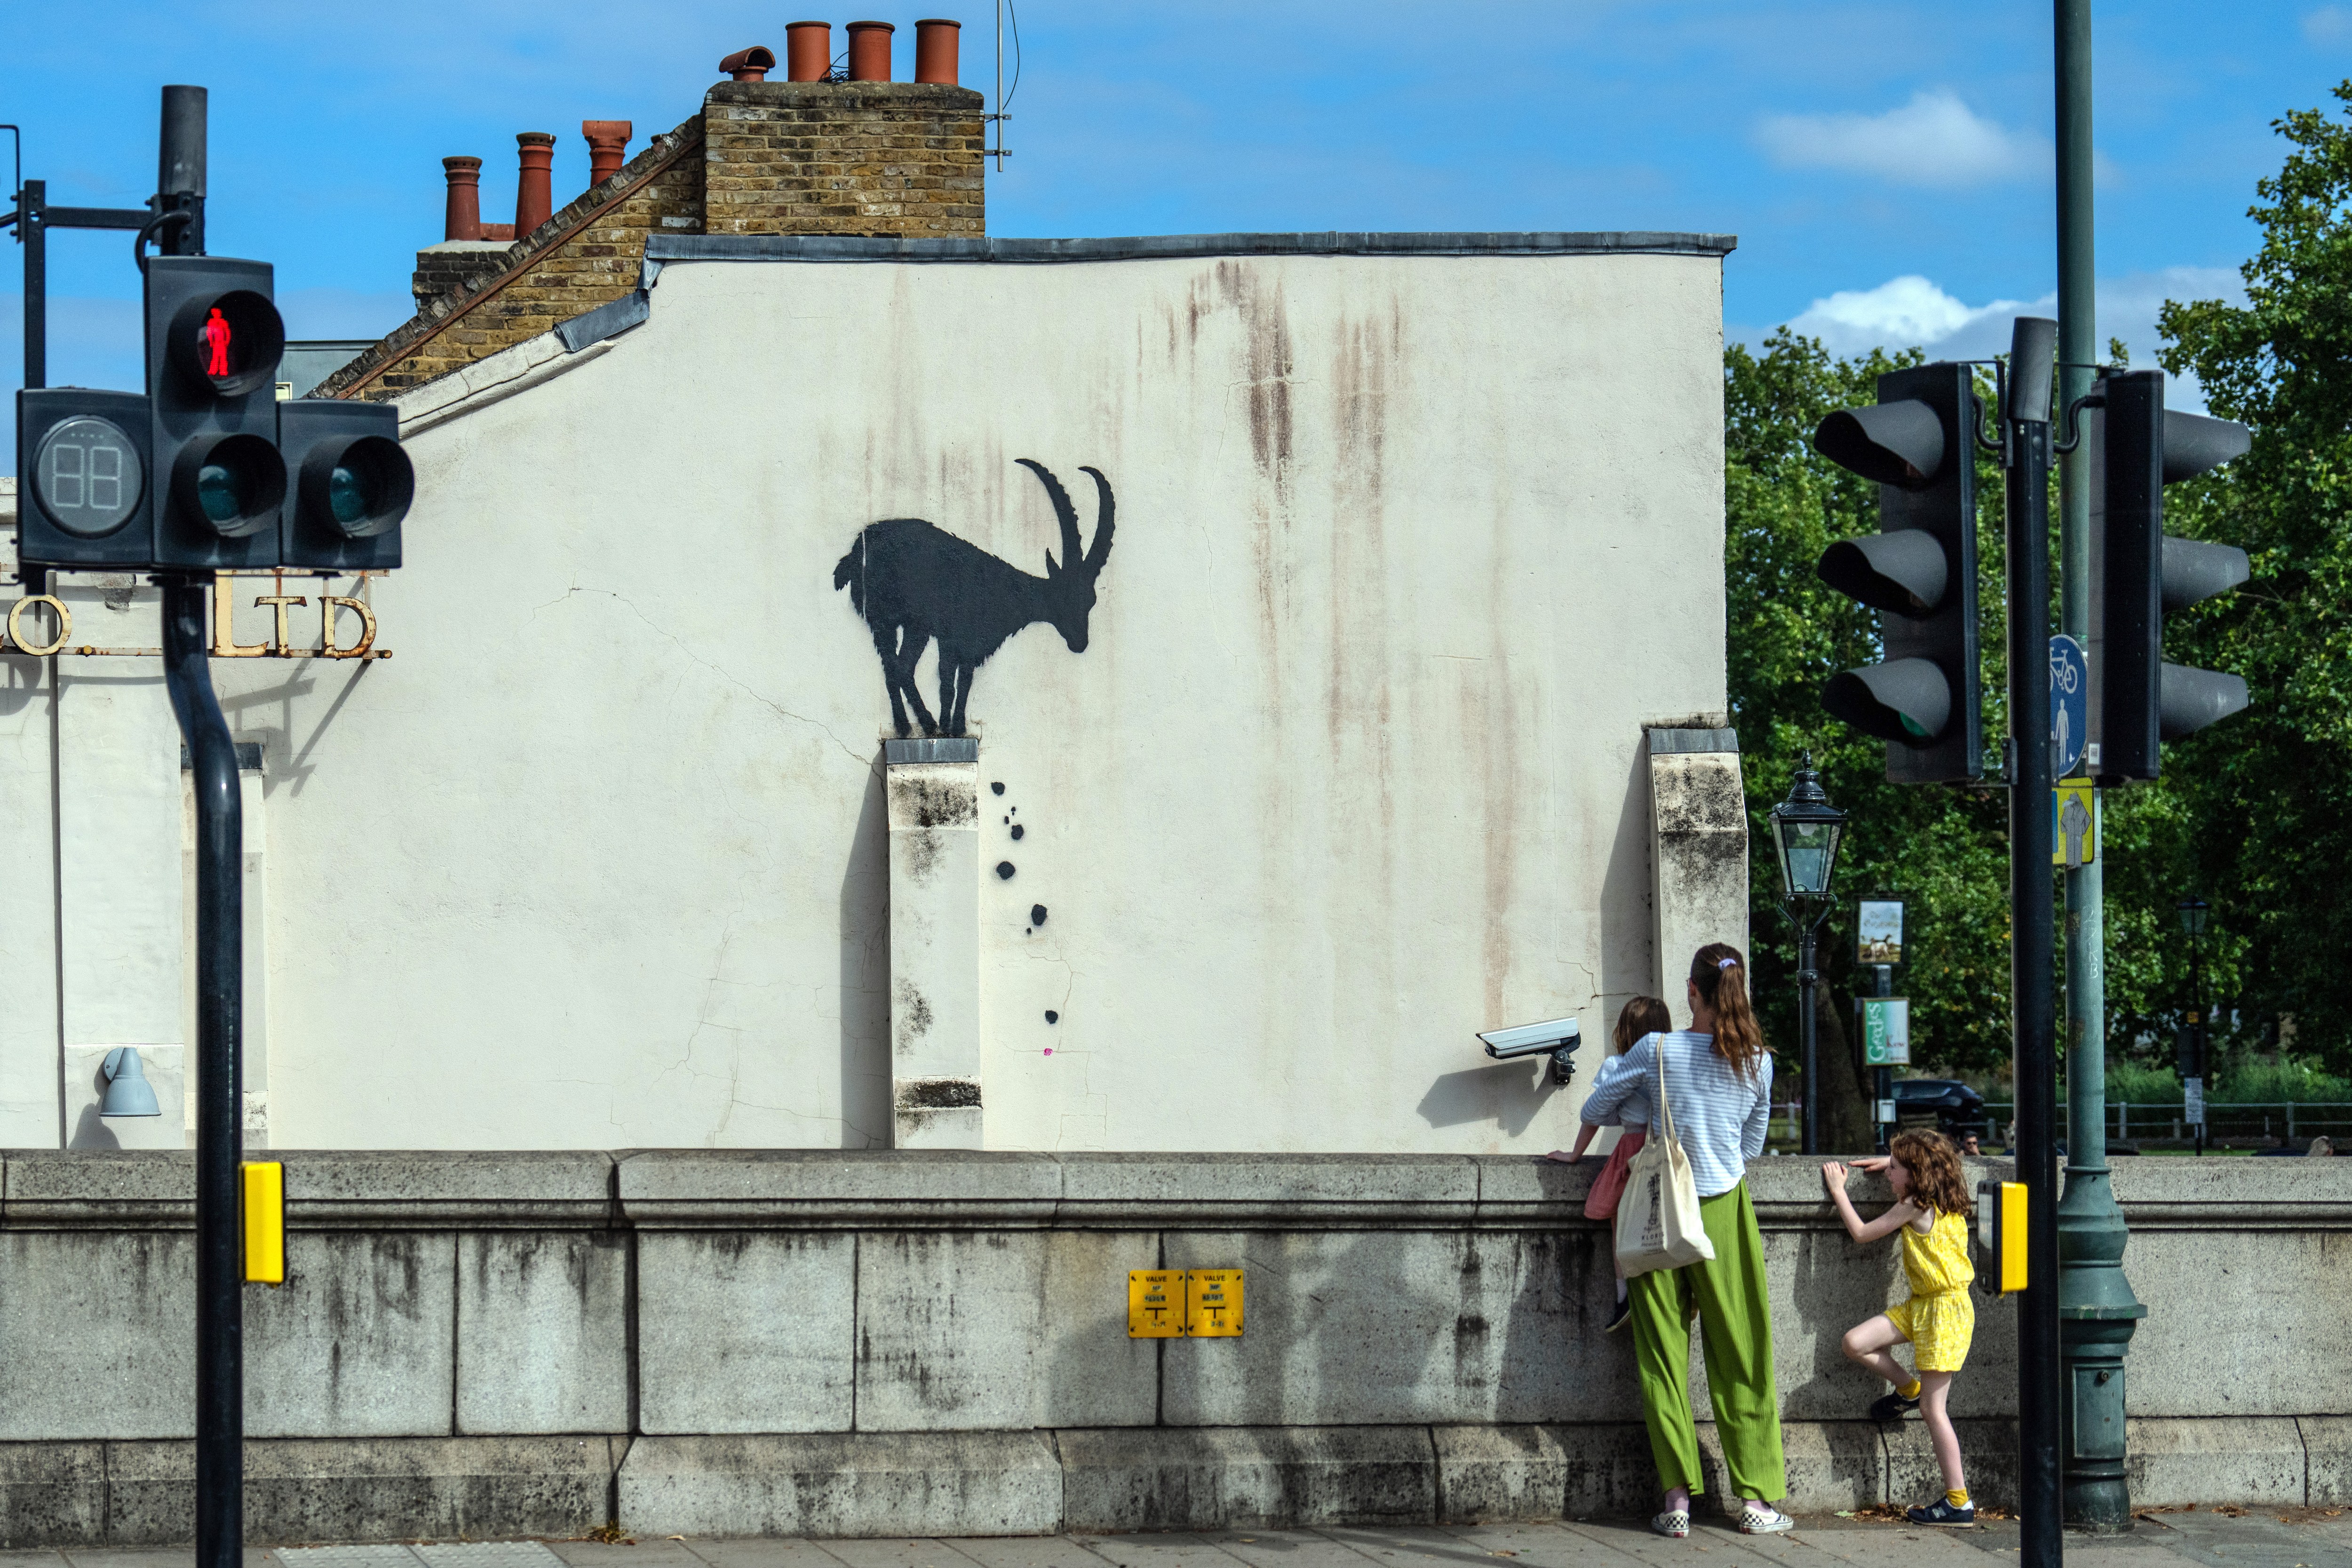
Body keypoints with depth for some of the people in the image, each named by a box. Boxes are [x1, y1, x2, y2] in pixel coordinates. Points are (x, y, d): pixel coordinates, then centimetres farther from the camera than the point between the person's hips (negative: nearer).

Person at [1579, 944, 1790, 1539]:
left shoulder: (1655, 1051, -10)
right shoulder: (1757, 1061, -3)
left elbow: (1595, 1111, 3)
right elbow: (1753, 1146, 10)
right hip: (1725, 1212, 1)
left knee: (1664, 1351, 4)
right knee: (1742, 1356, 7)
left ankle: (1677, 1497, 1)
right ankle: (1756, 1497, 7)